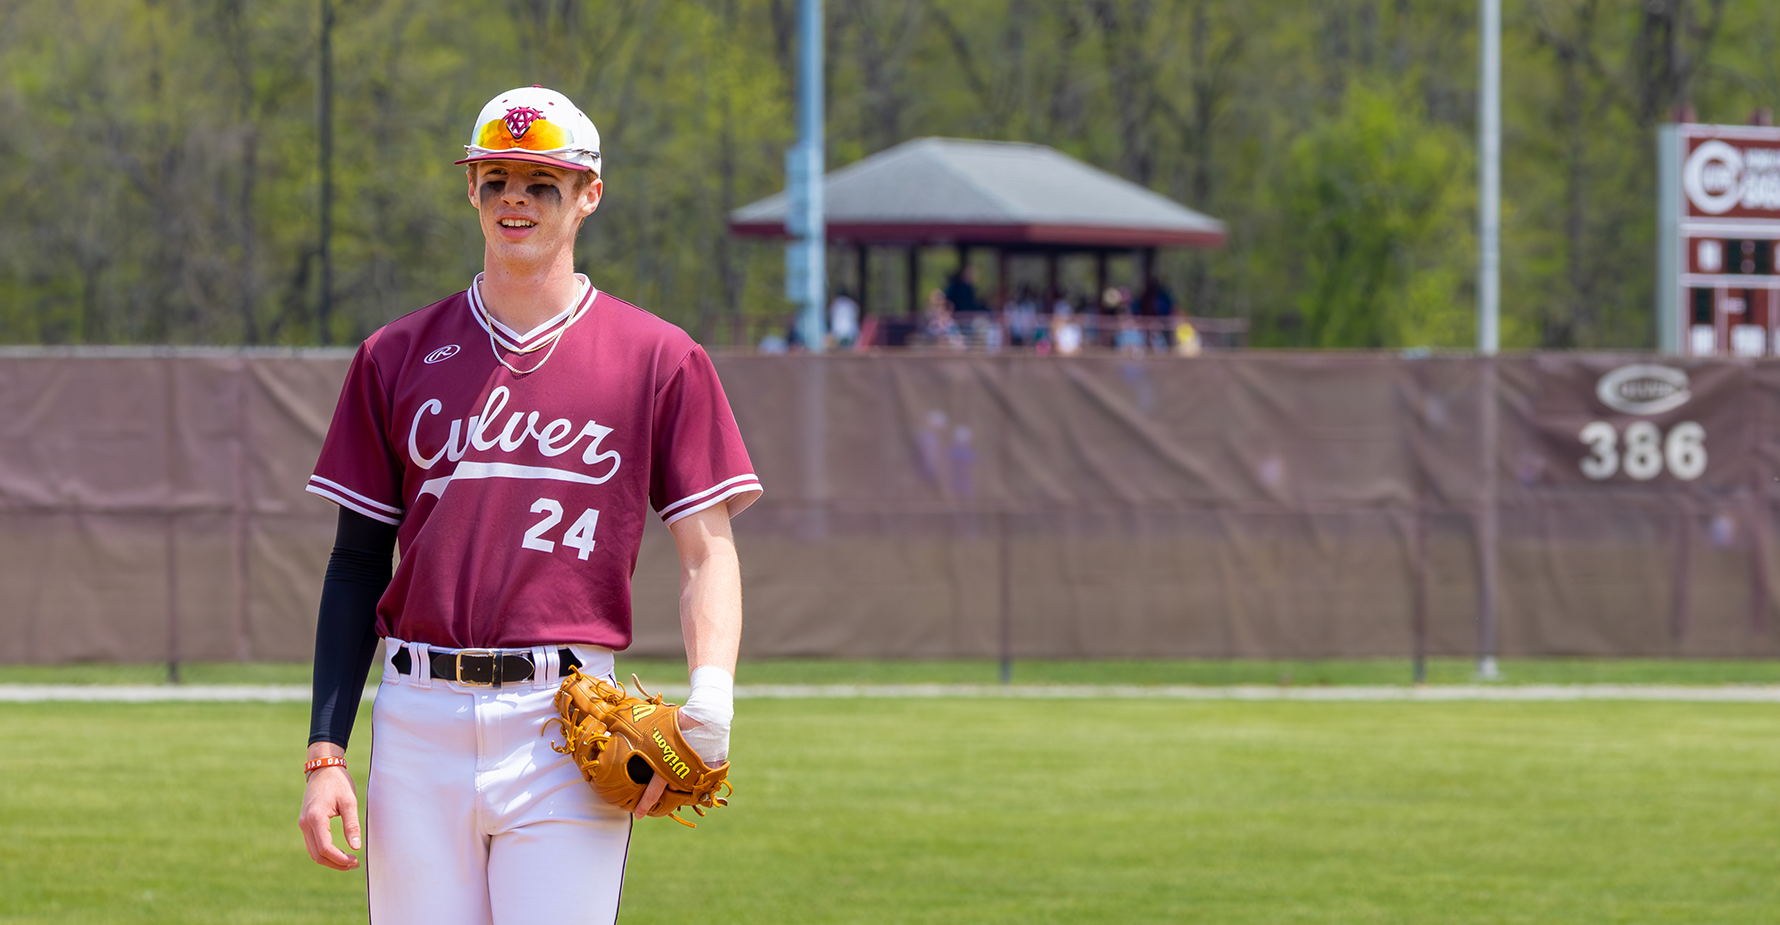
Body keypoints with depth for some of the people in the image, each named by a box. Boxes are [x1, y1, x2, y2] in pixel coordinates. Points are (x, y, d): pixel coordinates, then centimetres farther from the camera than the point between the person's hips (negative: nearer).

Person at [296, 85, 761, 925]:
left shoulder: (658, 360, 5)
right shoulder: (398, 356, 11)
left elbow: (707, 549, 3)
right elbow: (357, 564, 12)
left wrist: (708, 703, -15)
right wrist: (325, 752, 4)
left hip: (565, 728, -2)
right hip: (419, 720, 2)